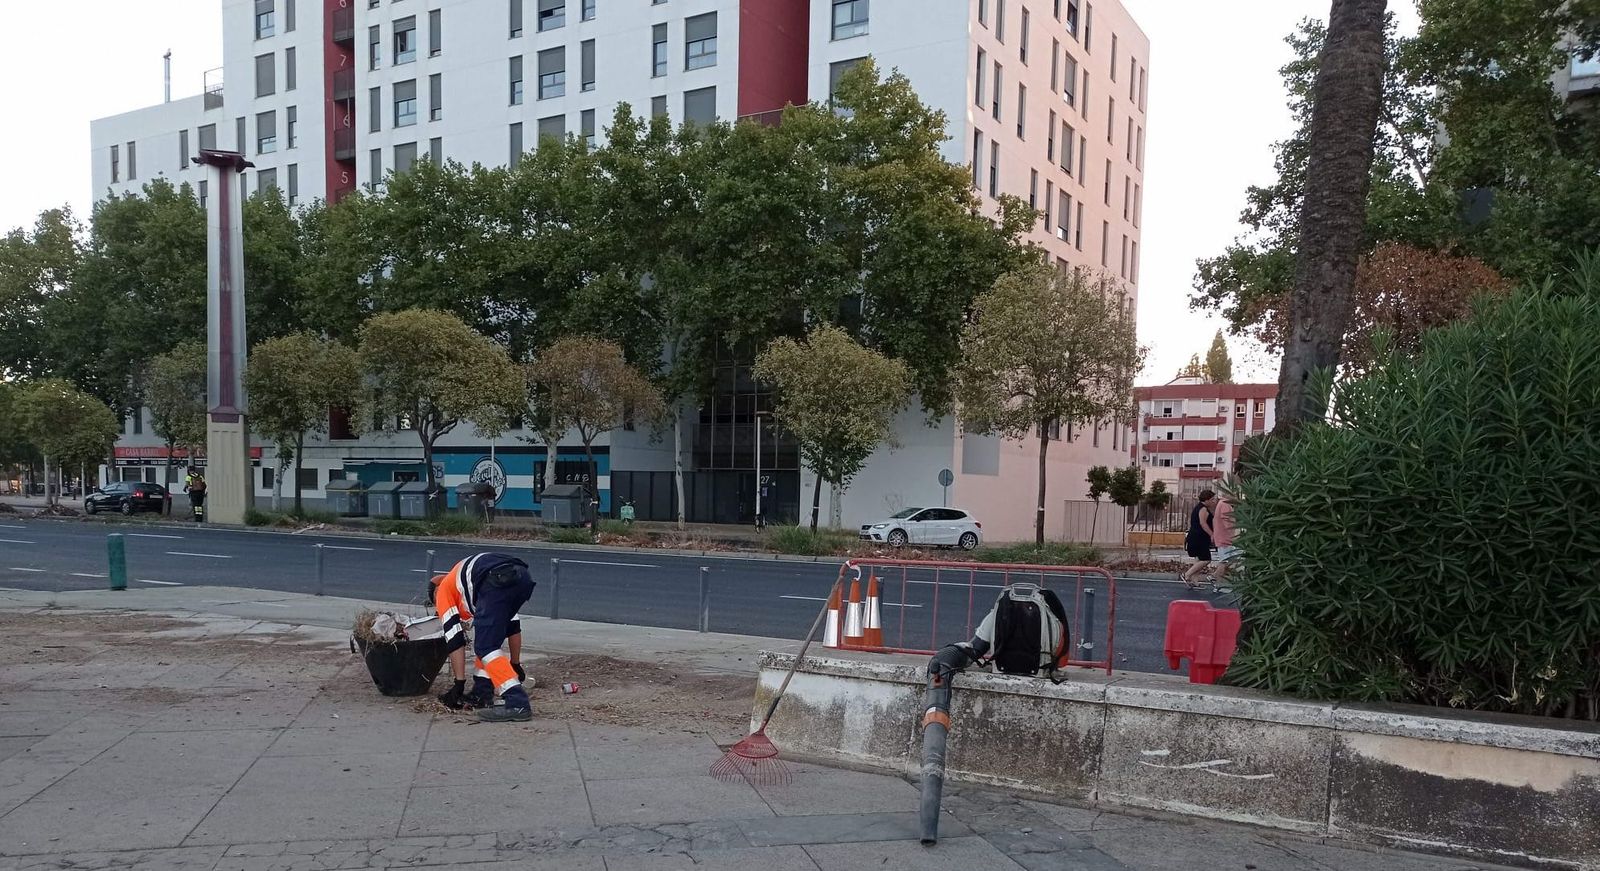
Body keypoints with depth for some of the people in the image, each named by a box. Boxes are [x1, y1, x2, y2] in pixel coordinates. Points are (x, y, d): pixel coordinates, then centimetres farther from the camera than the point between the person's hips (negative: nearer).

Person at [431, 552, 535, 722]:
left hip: (497, 583, -7)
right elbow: (512, 623, 41)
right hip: (523, 576, 7)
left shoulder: (444, 590, 28)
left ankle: (518, 703, -11)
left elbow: (454, 639, 19)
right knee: (487, 638, 26)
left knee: (485, 646, 0)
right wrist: (516, 664, 46)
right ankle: (482, 695, 24)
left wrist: (459, 684, 22)